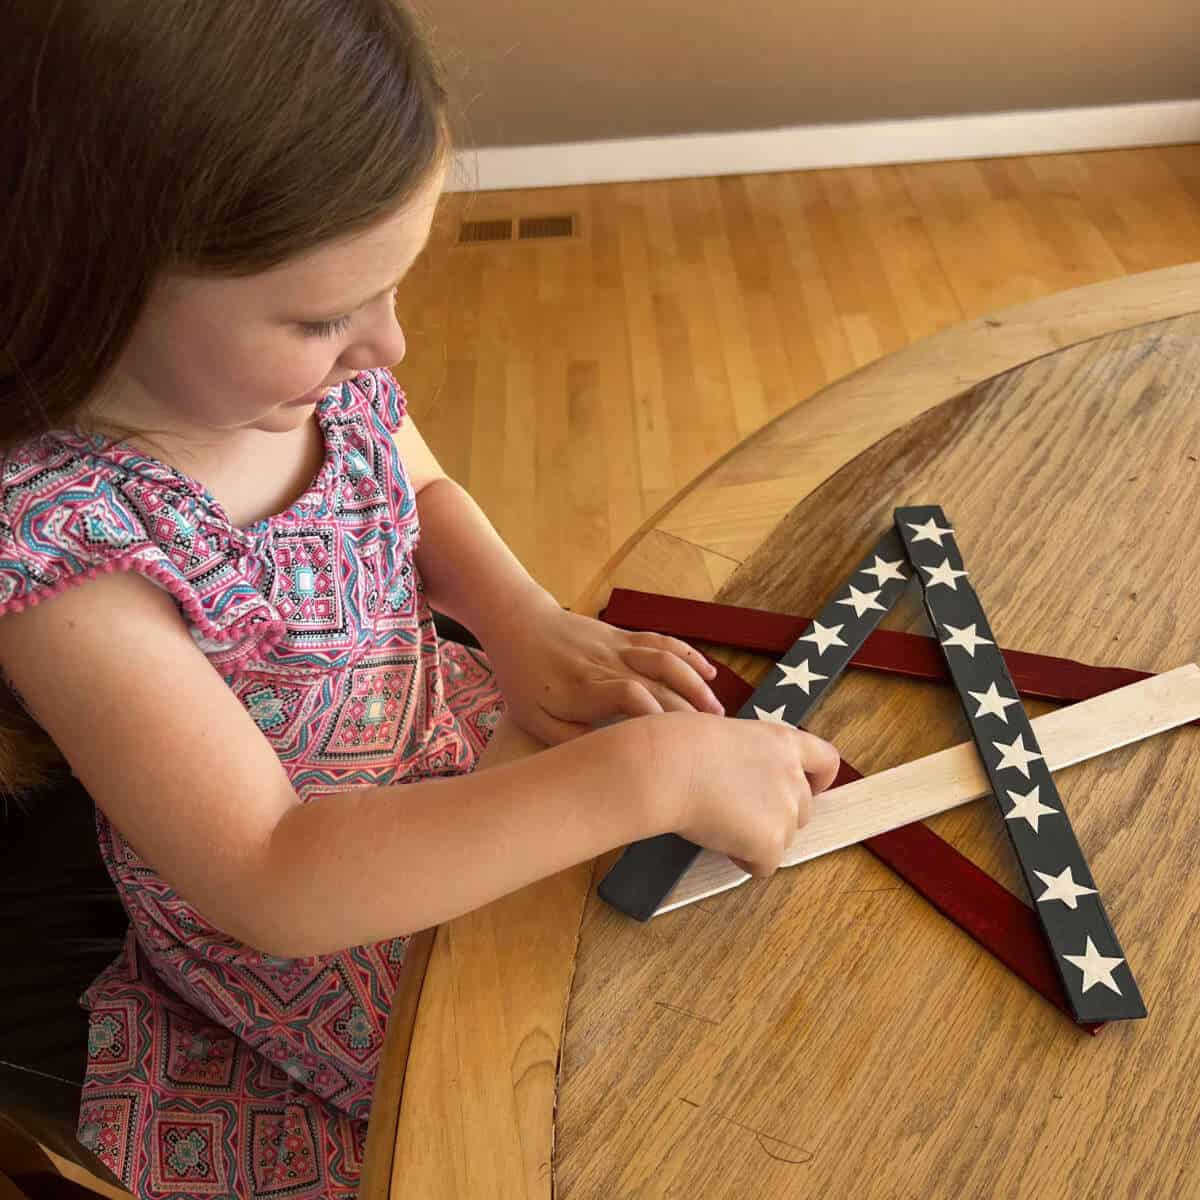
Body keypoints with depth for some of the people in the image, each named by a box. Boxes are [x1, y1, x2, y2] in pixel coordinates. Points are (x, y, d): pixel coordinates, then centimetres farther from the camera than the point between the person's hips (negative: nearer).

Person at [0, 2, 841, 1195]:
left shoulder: (323, 372, -13)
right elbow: (271, 883, -35)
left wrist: (529, 622, -11)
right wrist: (644, 776, -39)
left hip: (477, 746, 6)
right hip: (326, 953, -5)